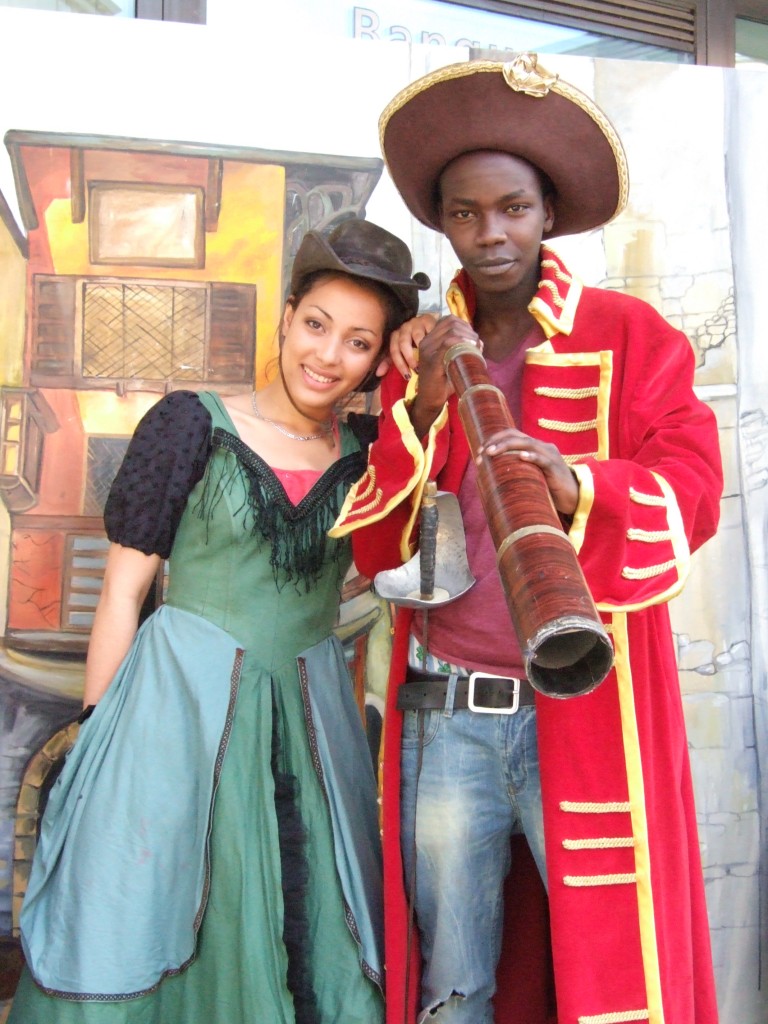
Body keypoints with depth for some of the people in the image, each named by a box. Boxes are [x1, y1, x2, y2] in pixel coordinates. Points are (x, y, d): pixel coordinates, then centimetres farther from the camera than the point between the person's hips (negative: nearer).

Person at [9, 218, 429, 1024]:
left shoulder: (367, 457, 5)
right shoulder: (194, 424, -4)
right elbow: (123, 589, -3)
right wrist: (100, 738, -4)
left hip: (308, 718, 3)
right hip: (180, 706, -3)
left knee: (308, 938, 10)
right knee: (145, 920, 8)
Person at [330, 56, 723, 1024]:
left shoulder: (627, 335, 3)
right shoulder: (421, 354, 11)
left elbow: (692, 488, -9)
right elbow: (377, 549, 5)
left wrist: (575, 484, -29)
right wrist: (422, 409, -10)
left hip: (583, 716, -2)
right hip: (444, 716, 3)